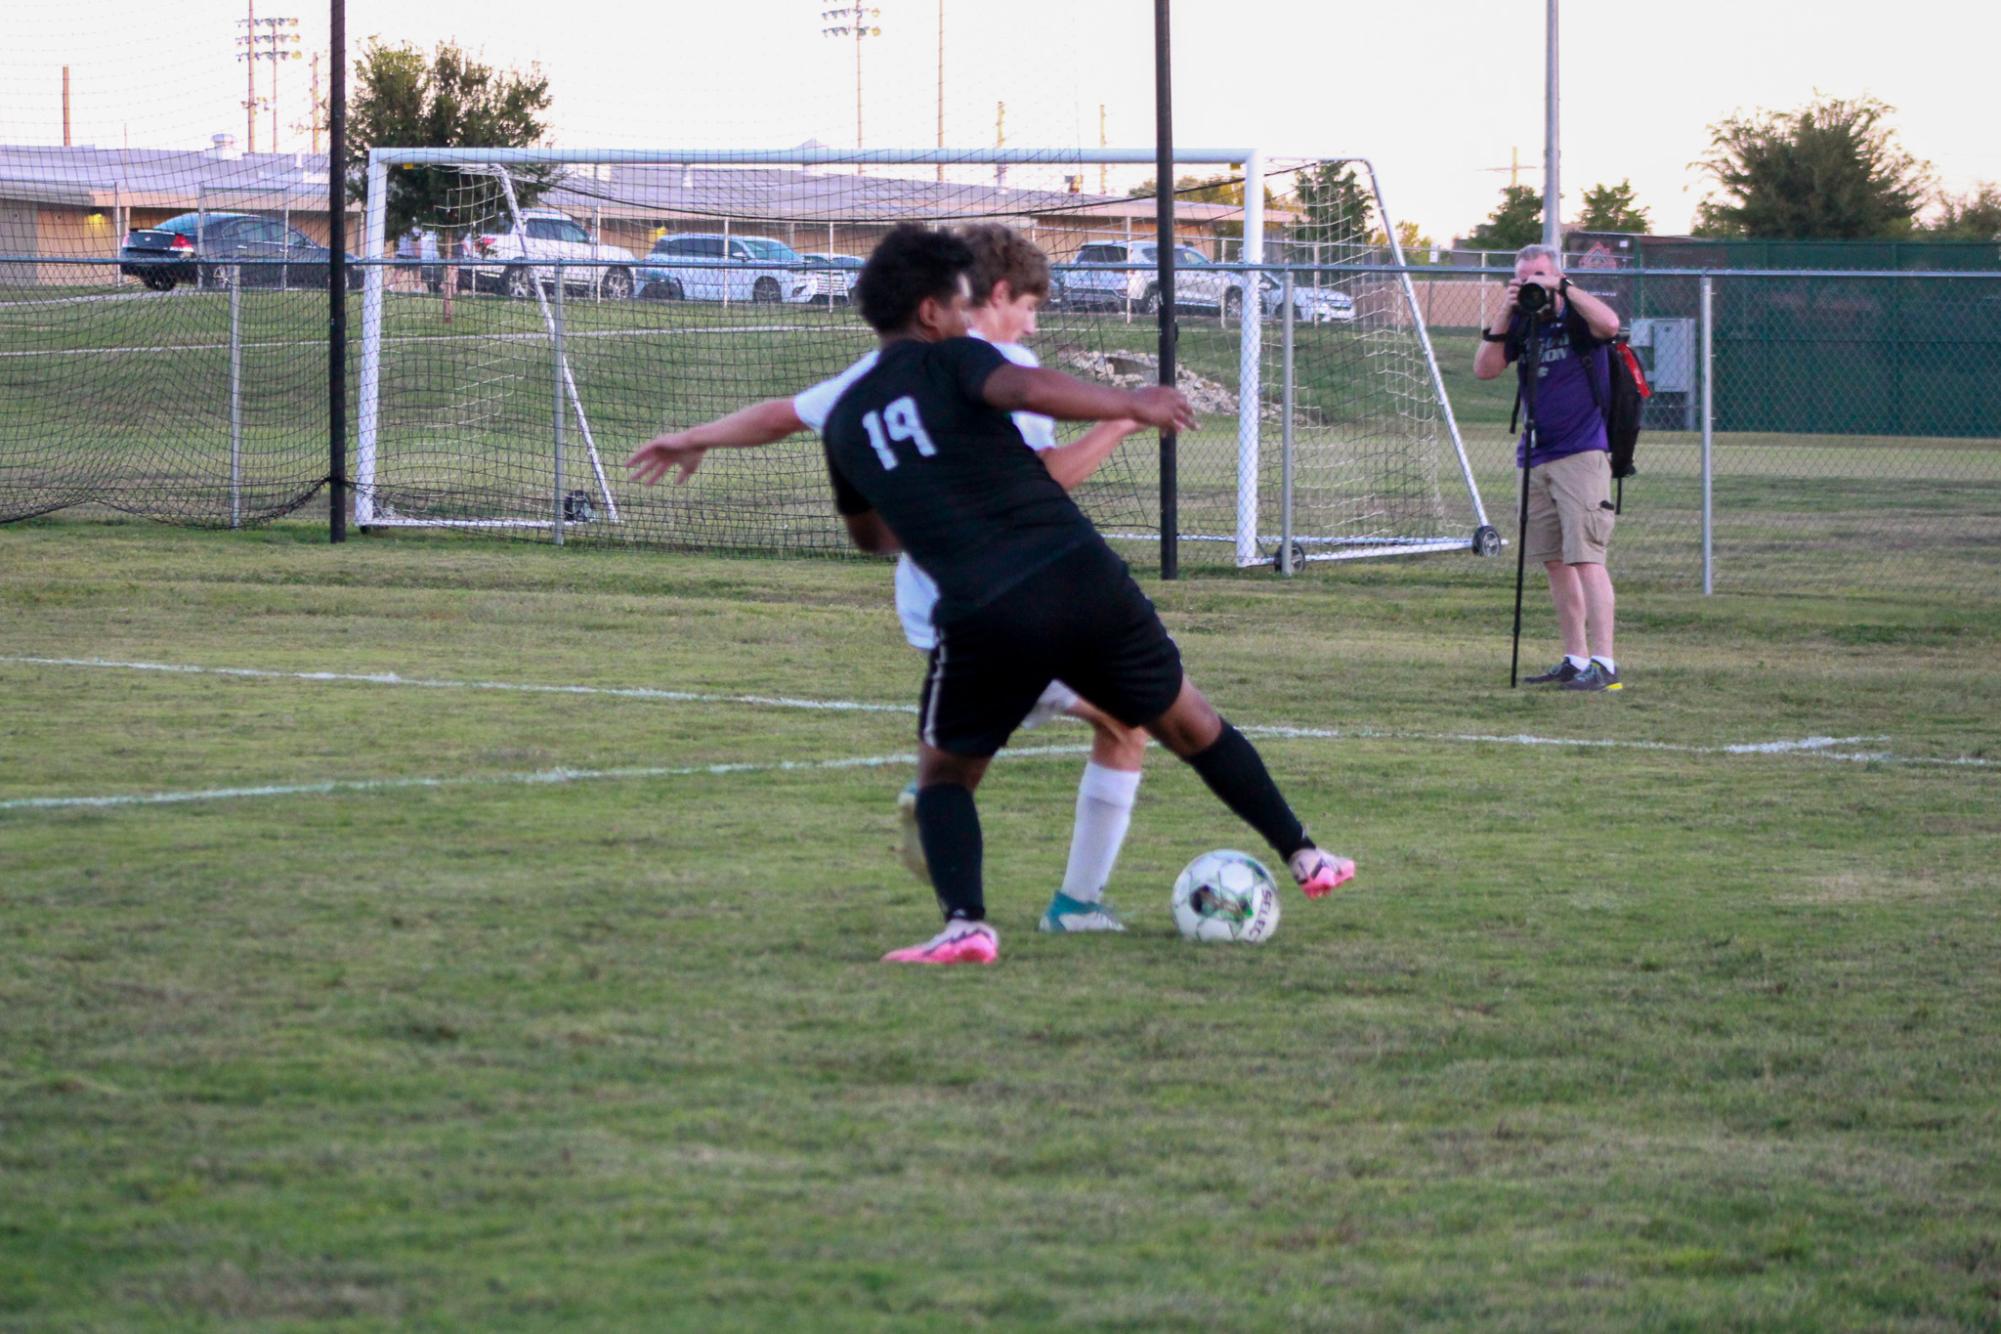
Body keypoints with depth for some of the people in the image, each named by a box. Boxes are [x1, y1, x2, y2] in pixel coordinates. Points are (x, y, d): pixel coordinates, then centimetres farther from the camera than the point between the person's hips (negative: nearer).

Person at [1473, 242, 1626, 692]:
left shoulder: (1577, 318, -5)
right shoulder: (1523, 325, 11)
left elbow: (1610, 324, -27)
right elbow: (1484, 368, 2)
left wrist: (1563, 287, -20)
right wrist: (1505, 313, -7)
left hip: (1582, 454, -7)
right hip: (1537, 459, 7)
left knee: (1586, 558, -14)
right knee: (1555, 561, 8)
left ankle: (1604, 663, -16)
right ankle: (1575, 659, 15)